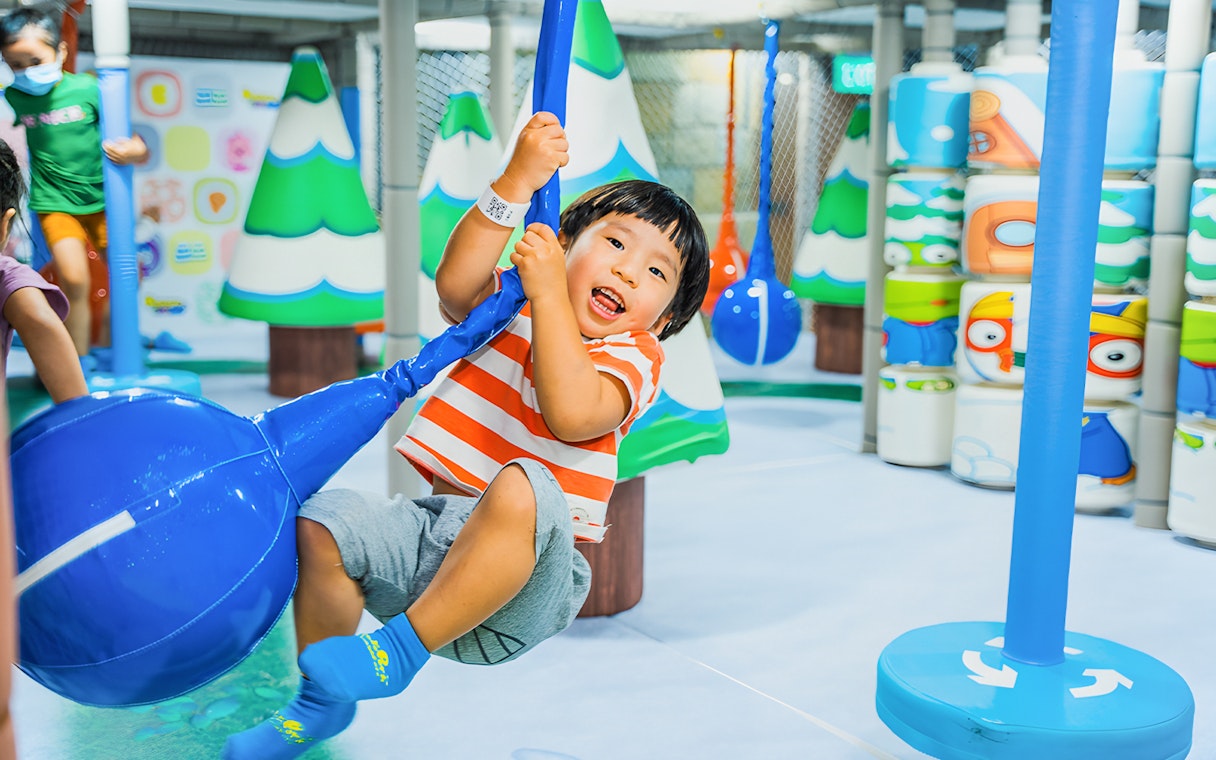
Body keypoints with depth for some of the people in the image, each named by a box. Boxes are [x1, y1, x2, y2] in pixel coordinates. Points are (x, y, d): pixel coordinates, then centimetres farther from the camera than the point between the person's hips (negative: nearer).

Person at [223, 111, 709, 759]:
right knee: (324, 521, -12)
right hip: (436, 532, 5)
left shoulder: (633, 354, -1)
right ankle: (321, 703, 9)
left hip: (521, 586, -5)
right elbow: (455, 283, -15)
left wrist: (548, 290, -22)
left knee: (523, 488, -36)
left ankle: (401, 647, -22)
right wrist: (516, 183, -23)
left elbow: (572, 414, -24)